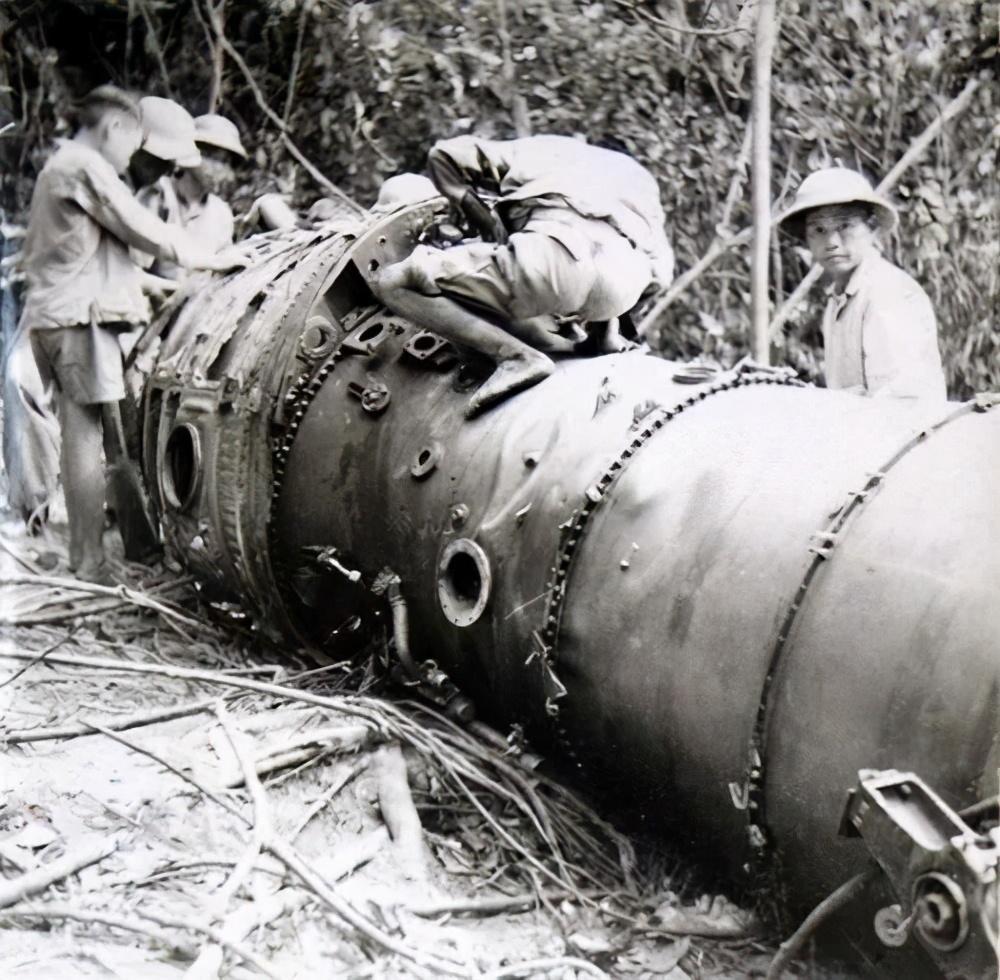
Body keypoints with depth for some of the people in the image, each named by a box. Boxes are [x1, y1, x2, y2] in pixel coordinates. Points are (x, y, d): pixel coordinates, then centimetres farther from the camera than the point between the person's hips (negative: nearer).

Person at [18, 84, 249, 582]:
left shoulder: (58, 166, 23)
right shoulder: (86, 166, -8)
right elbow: (142, 229, -10)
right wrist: (211, 258, -1)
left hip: (53, 314, 10)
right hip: (80, 315, -10)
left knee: (78, 435, 12)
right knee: (86, 436, -9)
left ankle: (82, 554, 17)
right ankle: (91, 564, -7)